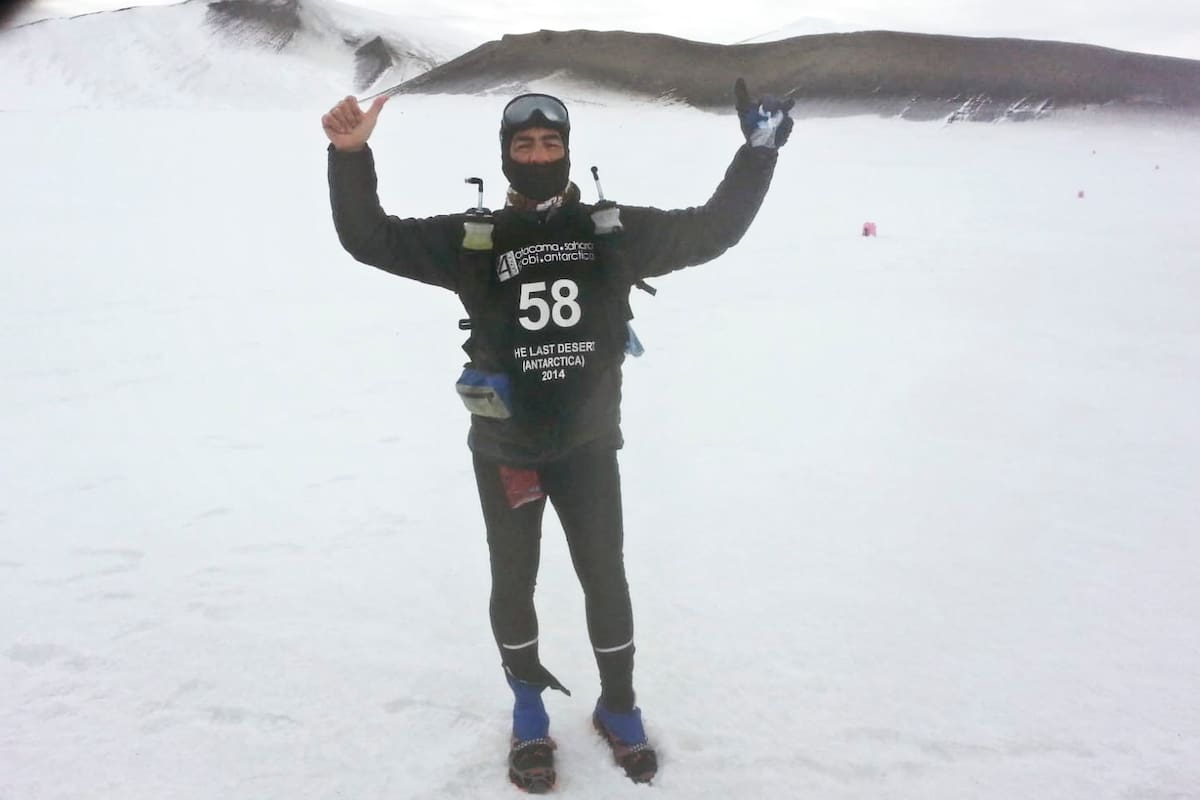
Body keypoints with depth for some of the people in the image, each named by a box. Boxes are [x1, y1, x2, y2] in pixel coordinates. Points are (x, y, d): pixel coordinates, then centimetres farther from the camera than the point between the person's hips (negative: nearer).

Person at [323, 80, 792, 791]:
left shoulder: (615, 230, -2)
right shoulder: (473, 238, -6)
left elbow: (713, 230, 4)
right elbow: (371, 239, -7)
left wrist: (759, 152, -3)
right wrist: (351, 156, -21)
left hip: (588, 442, 1)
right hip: (504, 448, 0)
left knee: (606, 577, 12)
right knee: (514, 581, 14)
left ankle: (619, 708, 37)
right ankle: (530, 715, 38)